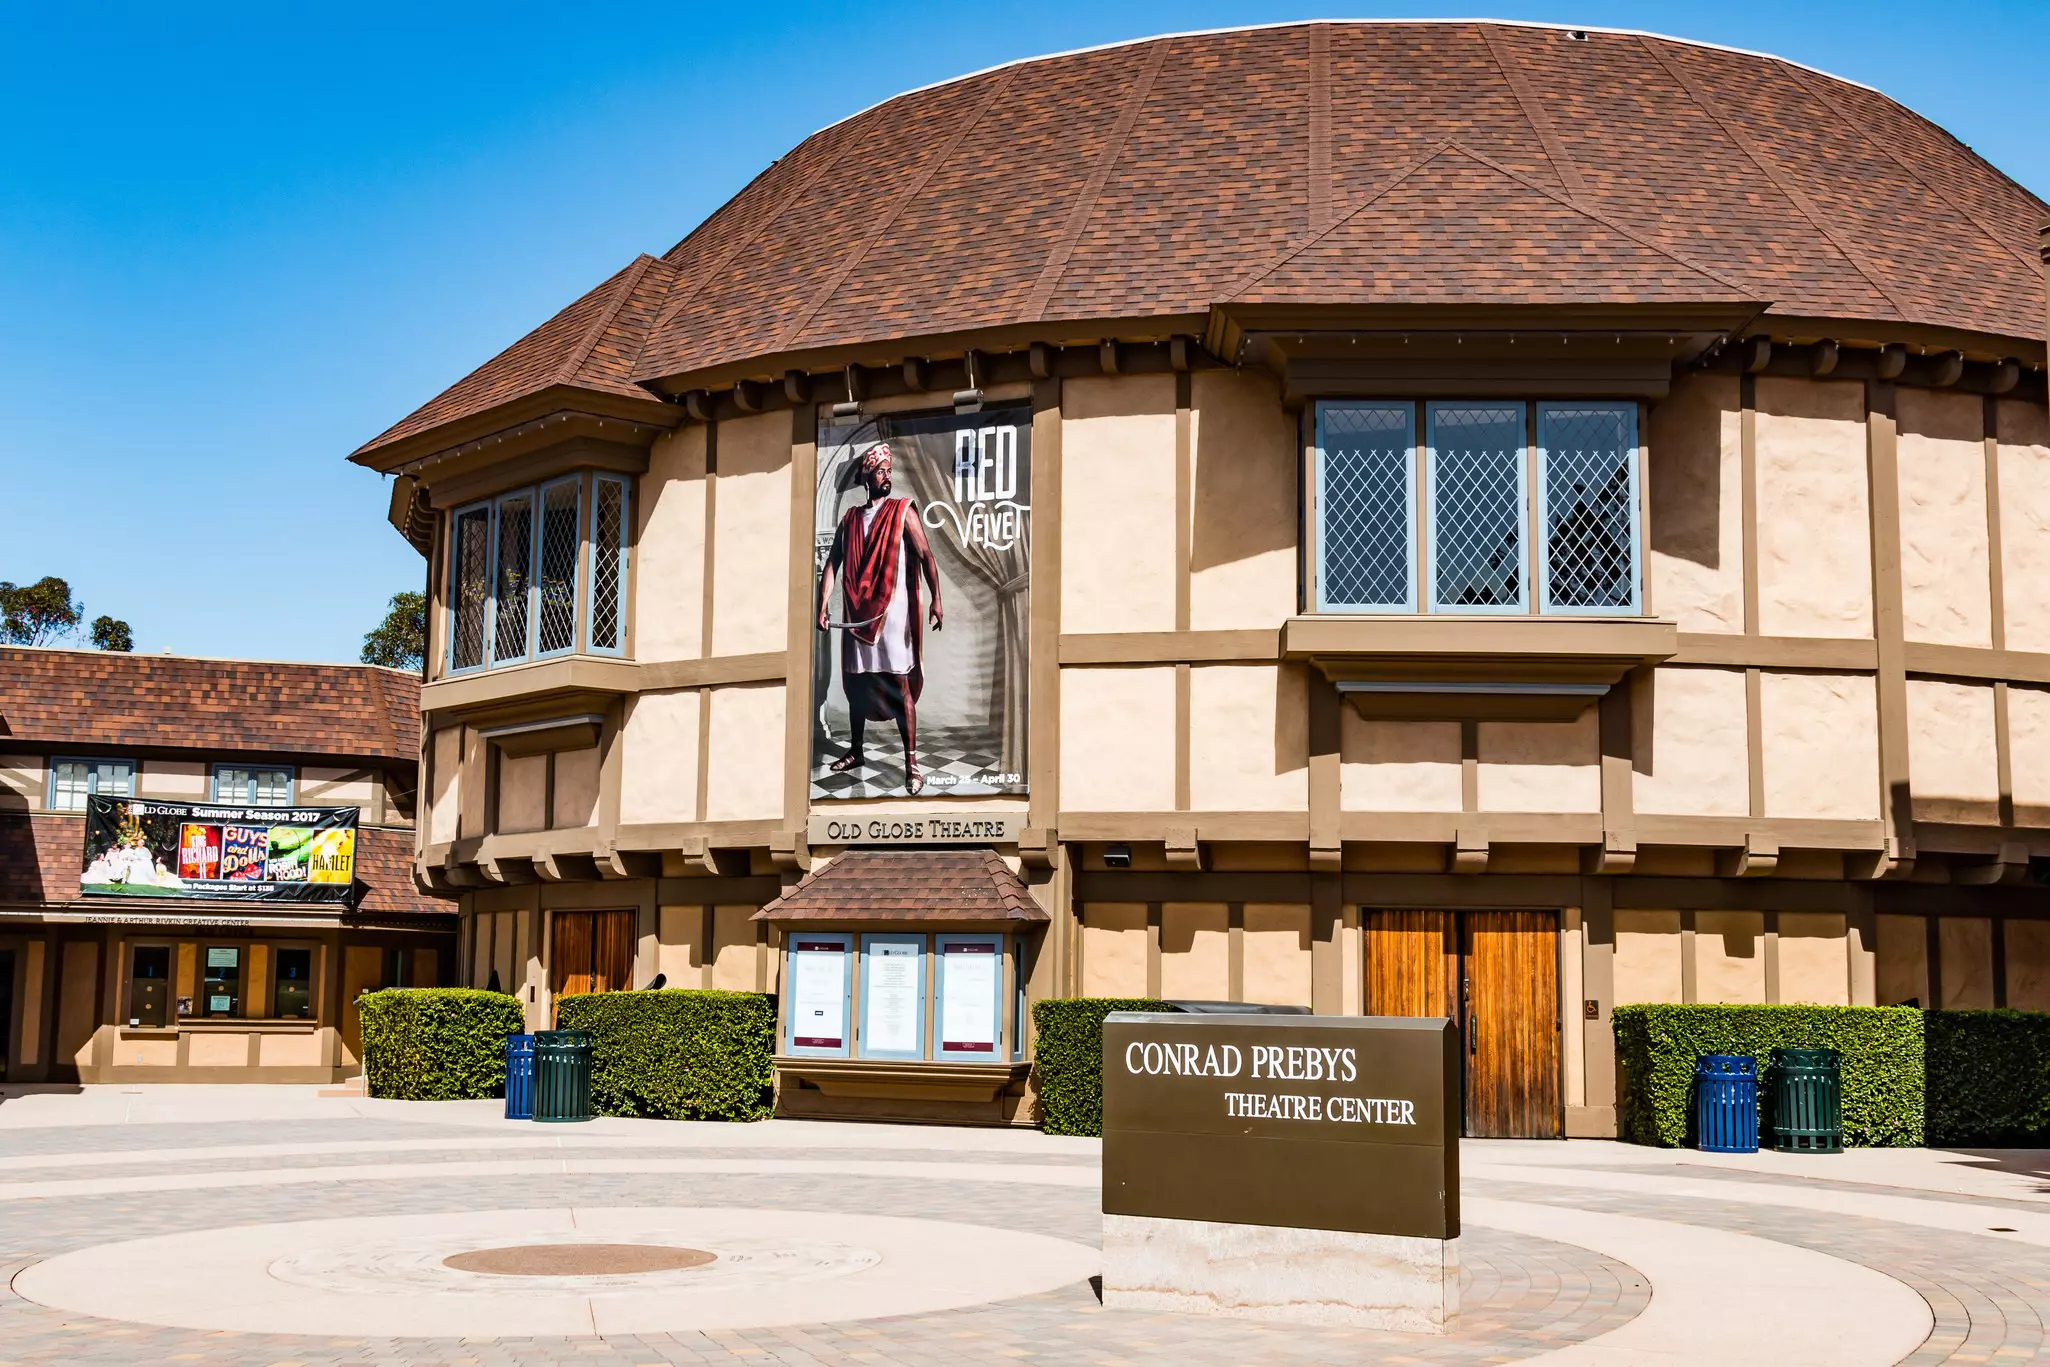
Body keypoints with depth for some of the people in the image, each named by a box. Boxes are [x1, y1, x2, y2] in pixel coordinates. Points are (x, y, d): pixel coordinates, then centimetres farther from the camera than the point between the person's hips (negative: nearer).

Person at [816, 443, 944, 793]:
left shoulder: (903, 511, 1)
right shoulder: (849, 519, 12)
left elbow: (925, 555, -6)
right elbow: (832, 564, 11)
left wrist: (935, 599, -18)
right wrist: (823, 606, 0)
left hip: (892, 612, -4)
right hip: (857, 614, 4)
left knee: (900, 685, -8)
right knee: (855, 683, 12)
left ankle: (911, 763, -8)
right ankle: (856, 751, 27)